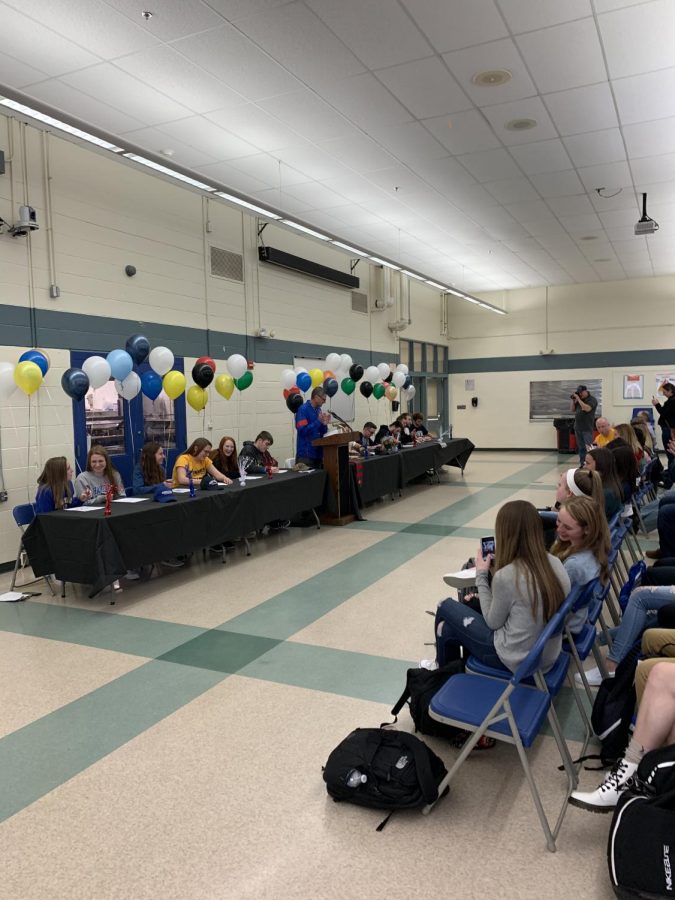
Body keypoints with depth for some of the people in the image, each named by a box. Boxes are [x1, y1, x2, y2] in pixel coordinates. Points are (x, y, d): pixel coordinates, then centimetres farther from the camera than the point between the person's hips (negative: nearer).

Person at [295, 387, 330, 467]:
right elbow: (303, 431, -20)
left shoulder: (319, 410, 11)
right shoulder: (303, 409, -10)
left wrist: (324, 424, -5)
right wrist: (318, 421, -19)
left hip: (318, 452, 7)